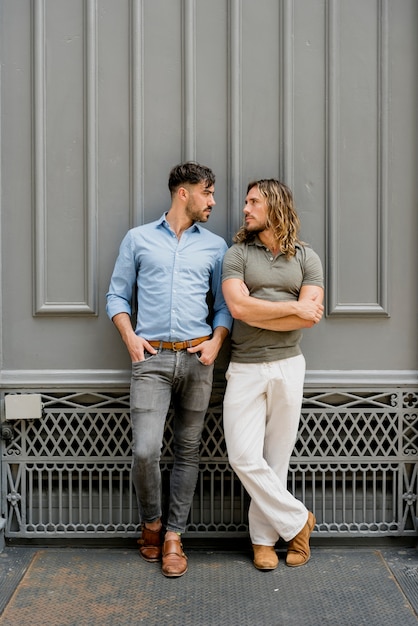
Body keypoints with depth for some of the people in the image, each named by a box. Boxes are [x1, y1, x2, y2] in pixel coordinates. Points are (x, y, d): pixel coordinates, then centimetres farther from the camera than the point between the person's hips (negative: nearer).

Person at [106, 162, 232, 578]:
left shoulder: (215, 246, 13)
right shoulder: (138, 239, 9)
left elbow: (224, 305, 14)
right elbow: (117, 296, 11)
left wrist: (215, 342, -2)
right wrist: (130, 337, -3)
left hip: (196, 358, 2)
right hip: (151, 358, -2)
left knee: (187, 451, 6)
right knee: (145, 450, -10)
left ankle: (173, 536, 18)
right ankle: (151, 523, 17)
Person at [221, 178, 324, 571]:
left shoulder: (307, 258, 7)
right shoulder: (237, 254, 3)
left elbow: (311, 316, -6)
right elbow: (239, 306, -12)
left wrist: (259, 314, -10)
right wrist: (293, 307, -8)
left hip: (287, 365, 1)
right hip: (245, 368, 0)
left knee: (276, 456, 5)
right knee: (244, 456, -7)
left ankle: (263, 537, 20)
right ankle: (297, 521, 11)